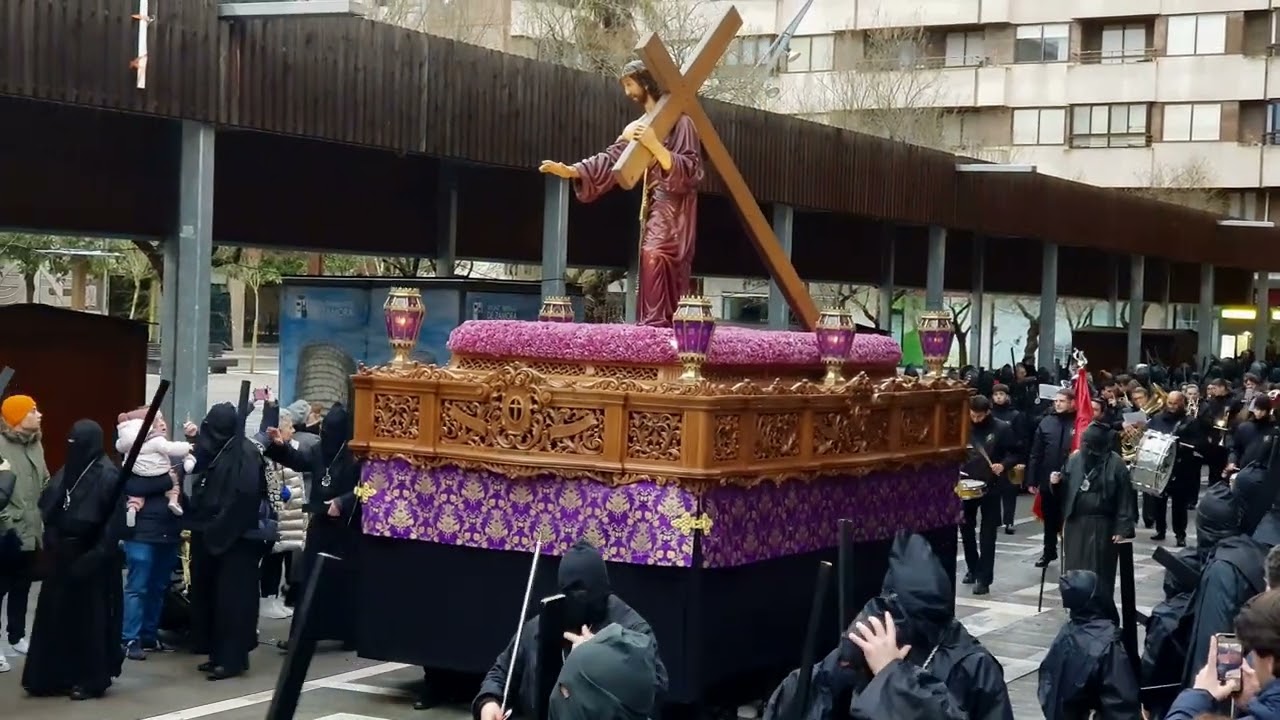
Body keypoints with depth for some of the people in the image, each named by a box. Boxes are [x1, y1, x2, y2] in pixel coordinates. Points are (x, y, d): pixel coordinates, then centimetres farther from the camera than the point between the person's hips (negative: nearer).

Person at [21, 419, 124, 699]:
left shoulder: (107, 475, -12)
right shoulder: (67, 471, 11)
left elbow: (113, 520, -18)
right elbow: (48, 510, 12)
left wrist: (96, 555, -23)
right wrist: (53, 541, -2)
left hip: (90, 557, -7)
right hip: (64, 555, 7)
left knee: (88, 616, -1)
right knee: (57, 613, 8)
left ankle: (91, 679, 8)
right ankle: (58, 675, 16)